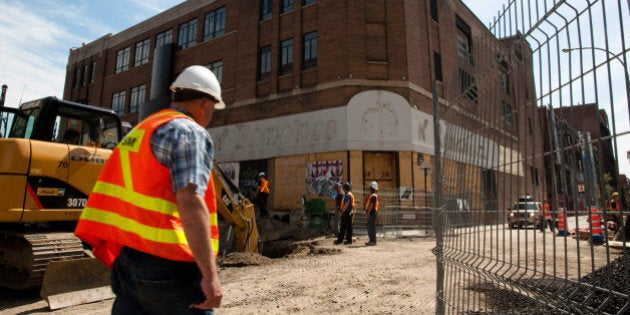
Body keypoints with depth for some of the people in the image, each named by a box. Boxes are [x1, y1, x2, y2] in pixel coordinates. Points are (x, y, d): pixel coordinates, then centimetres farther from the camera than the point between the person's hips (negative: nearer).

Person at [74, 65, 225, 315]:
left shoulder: (142, 130, 18)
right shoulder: (191, 133, -10)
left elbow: (127, 197, 21)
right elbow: (190, 202, -23)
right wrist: (210, 273, -24)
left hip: (126, 254, 8)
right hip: (165, 259, -8)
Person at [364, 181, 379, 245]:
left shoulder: (373, 196, -14)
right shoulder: (372, 195, 18)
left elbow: (371, 205, -20)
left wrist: (368, 213, -21)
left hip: (372, 213, -10)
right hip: (371, 213, 10)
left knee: (372, 227, -7)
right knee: (369, 227, 14)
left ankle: (373, 241, -4)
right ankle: (371, 240, 20)